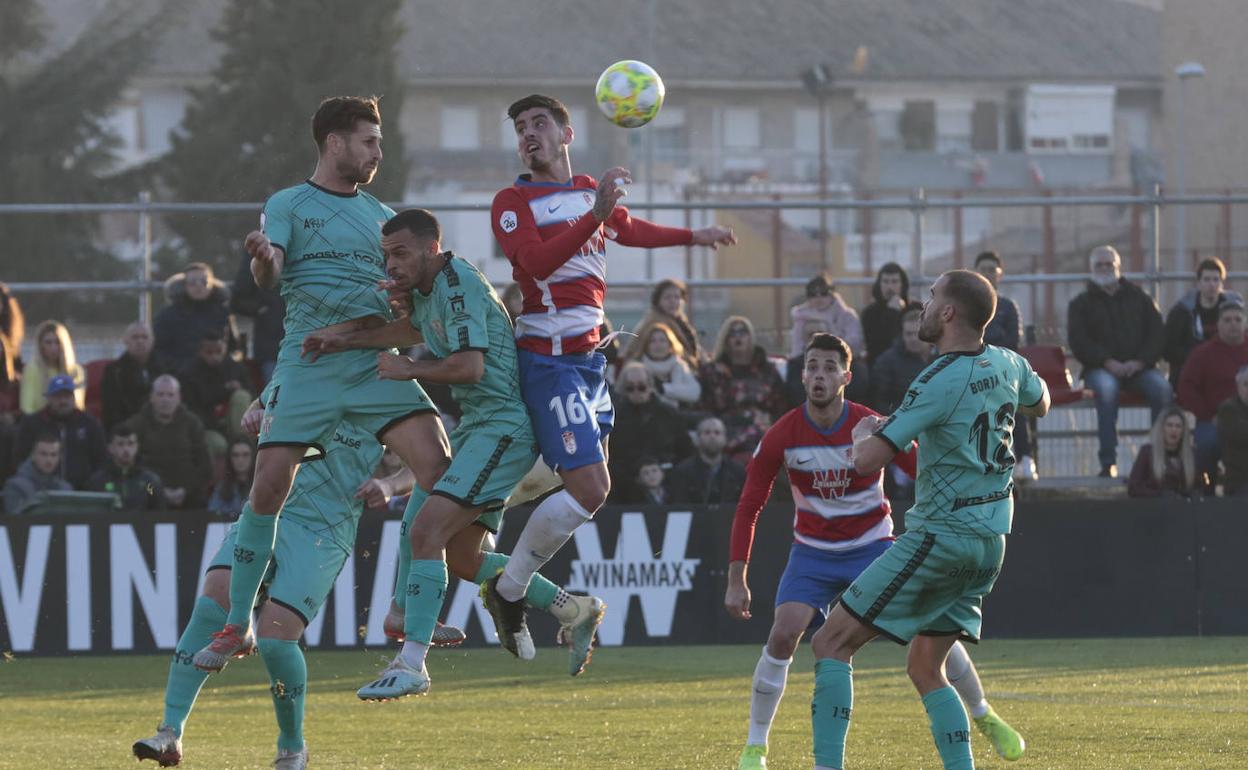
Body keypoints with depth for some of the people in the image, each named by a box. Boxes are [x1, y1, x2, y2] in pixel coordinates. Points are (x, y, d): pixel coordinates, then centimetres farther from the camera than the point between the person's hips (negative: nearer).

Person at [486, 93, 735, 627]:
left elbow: (629, 230, 36)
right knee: (590, 489, -17)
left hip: (590, 357, 8)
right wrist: (594, 215, -34)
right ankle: (508, 591, -4)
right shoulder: (513, 202, -7)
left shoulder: (589, 191, 16)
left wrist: (693, 237, 41)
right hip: (550, 358, -8)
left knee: (588, 488, 8)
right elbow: (537, 262, -25)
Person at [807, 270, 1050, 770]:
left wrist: (863, 433, 2)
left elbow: (867, 462, -19)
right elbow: (1040, 405, 30)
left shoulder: (940, 382, -18)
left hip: (941, 537, -8)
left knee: (832, 642, -5)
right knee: (925, 668, 17)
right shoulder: (1006, 365, 5)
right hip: (990, 541, 8)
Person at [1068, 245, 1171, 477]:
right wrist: (1108, 363, -15)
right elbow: (1079, 342, 0)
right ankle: (1108, 462, -39)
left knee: (1162, 387, -30)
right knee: (1106, 388, -37)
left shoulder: (1140, 299, 18)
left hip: (1138, 368, 2)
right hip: (1100, 368, -2)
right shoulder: (1081, 304, 14)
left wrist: (1139, 362, -11)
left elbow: (1157, 336, 9)